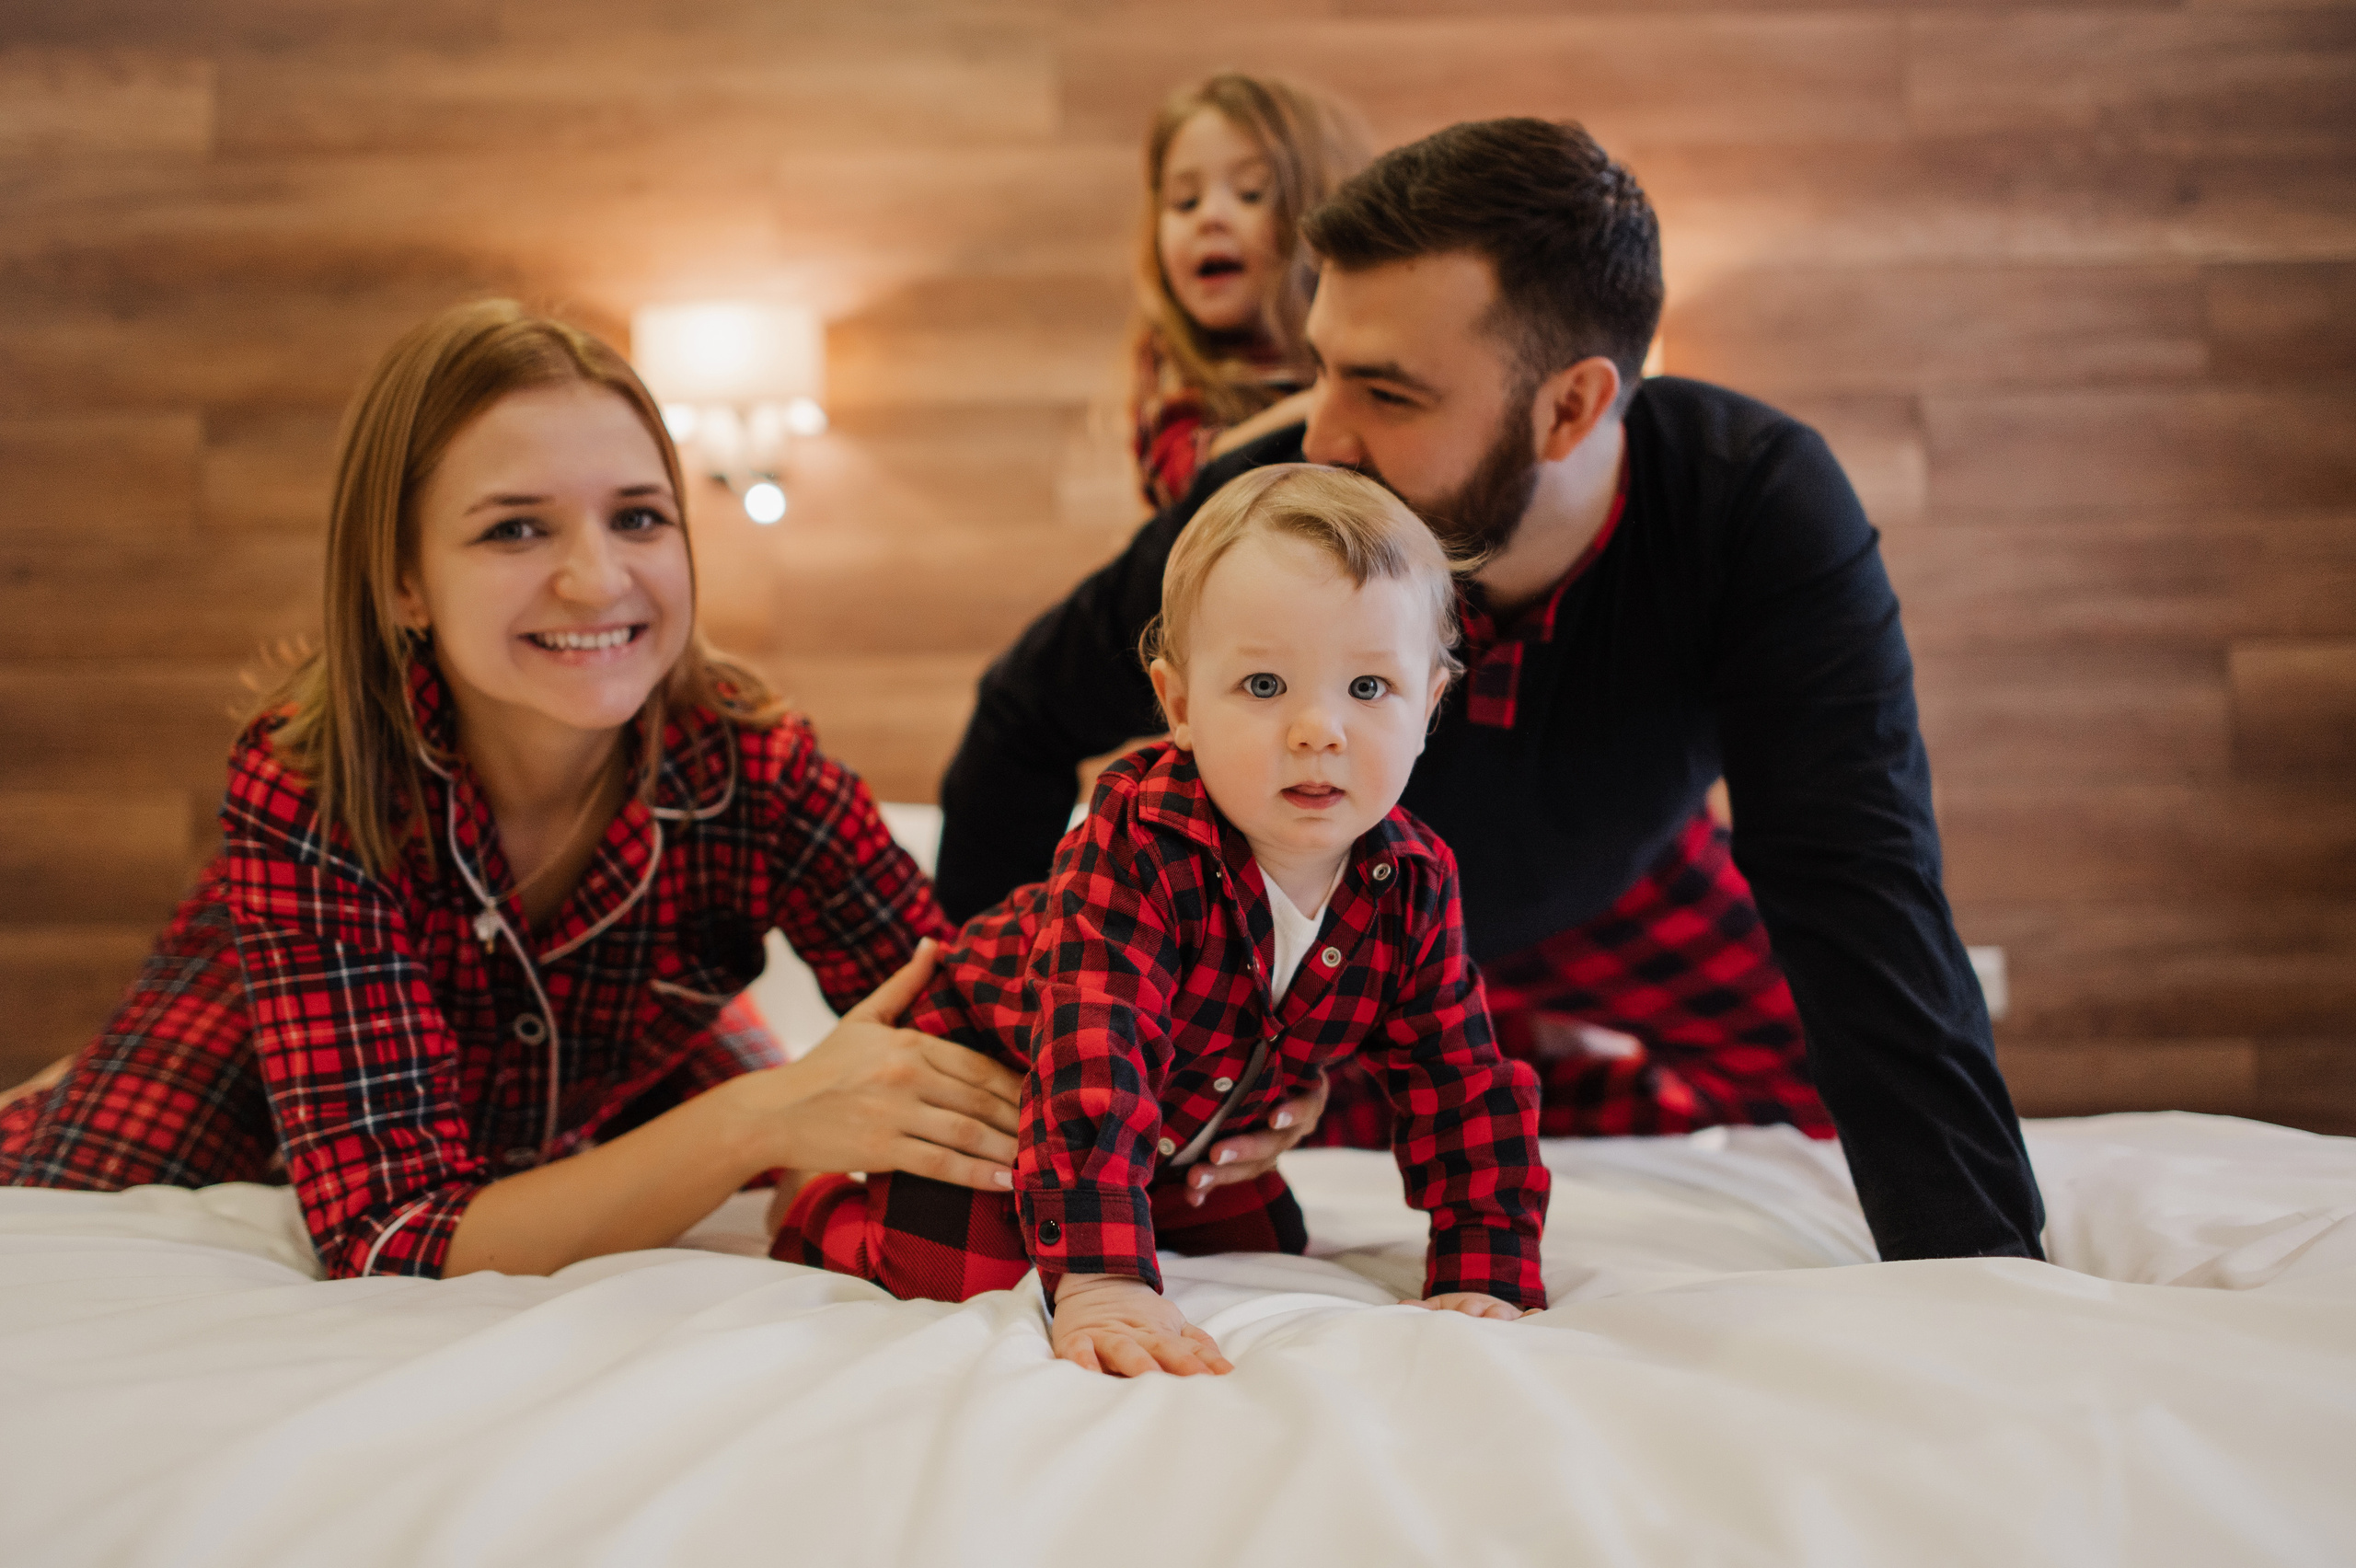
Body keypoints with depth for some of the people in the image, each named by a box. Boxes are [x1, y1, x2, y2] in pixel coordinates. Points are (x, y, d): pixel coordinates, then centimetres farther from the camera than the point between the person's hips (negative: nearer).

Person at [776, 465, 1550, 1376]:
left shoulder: (1413, 887, -20)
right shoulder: (1137, 851, -39)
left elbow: (1463, 1083, -12)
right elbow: (1091, 1060, -49)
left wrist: (1484, 1281, -21)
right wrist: (1100, 1283, -59)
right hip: (989, 1071, -6)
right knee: (973, 1279, -22)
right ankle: (823, 1212, 9)